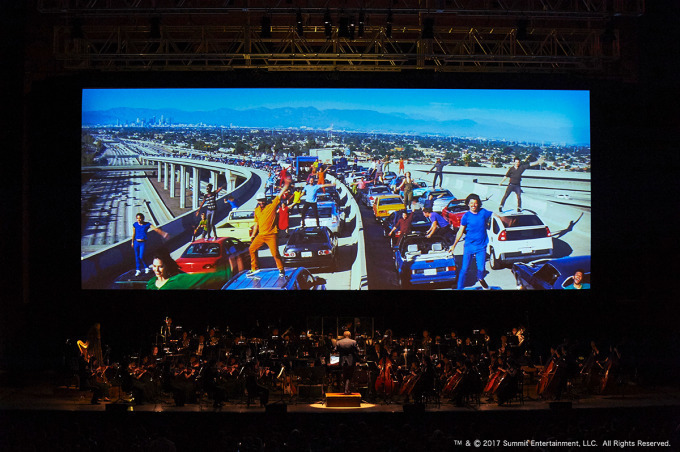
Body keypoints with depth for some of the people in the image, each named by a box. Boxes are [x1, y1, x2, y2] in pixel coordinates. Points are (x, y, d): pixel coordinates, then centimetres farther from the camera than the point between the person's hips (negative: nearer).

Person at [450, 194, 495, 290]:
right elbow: (460, 231, 0)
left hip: (481, 246, 1)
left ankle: (480, 278, 38)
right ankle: (460, 287, 13)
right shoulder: (466, 216, -6)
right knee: (464, 269, -1)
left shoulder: (483, 212, -1)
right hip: (469, 246, -1)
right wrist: (454, 245, -1)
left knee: (481, 268, 3)